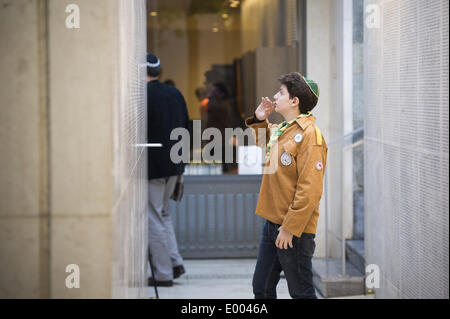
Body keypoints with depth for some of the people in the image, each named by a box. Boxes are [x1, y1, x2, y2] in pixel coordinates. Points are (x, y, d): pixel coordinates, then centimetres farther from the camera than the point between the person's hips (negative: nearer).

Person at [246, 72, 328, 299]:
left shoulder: (309, 134, -17)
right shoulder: (279, 130, 10)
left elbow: (310, 189, -22)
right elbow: (264, 144, 36)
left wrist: (290, 228, -22)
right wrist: (259, 120, 16)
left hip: (294, 230, -9)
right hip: (272, 223, 9)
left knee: (301, 292, 3)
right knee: (262, 288, 16)